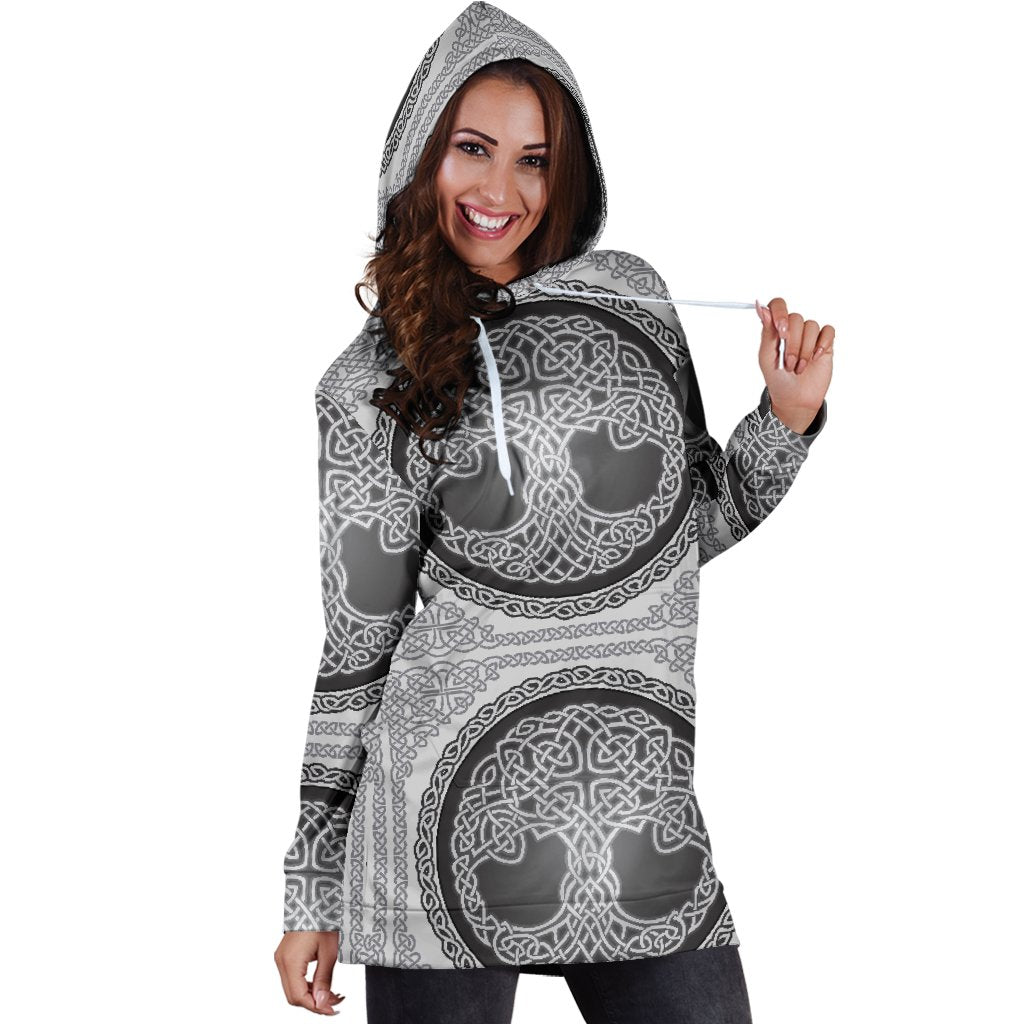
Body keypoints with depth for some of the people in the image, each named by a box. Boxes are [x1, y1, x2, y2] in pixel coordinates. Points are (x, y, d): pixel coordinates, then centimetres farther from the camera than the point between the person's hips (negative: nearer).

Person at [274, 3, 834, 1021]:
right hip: (457, 816, -3)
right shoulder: (373, 387, 1)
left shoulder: (632, 296, 9)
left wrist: (788, 419, 5)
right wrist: (313, 887, 5)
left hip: (646, 812, 3)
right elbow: (357, 644, 4)